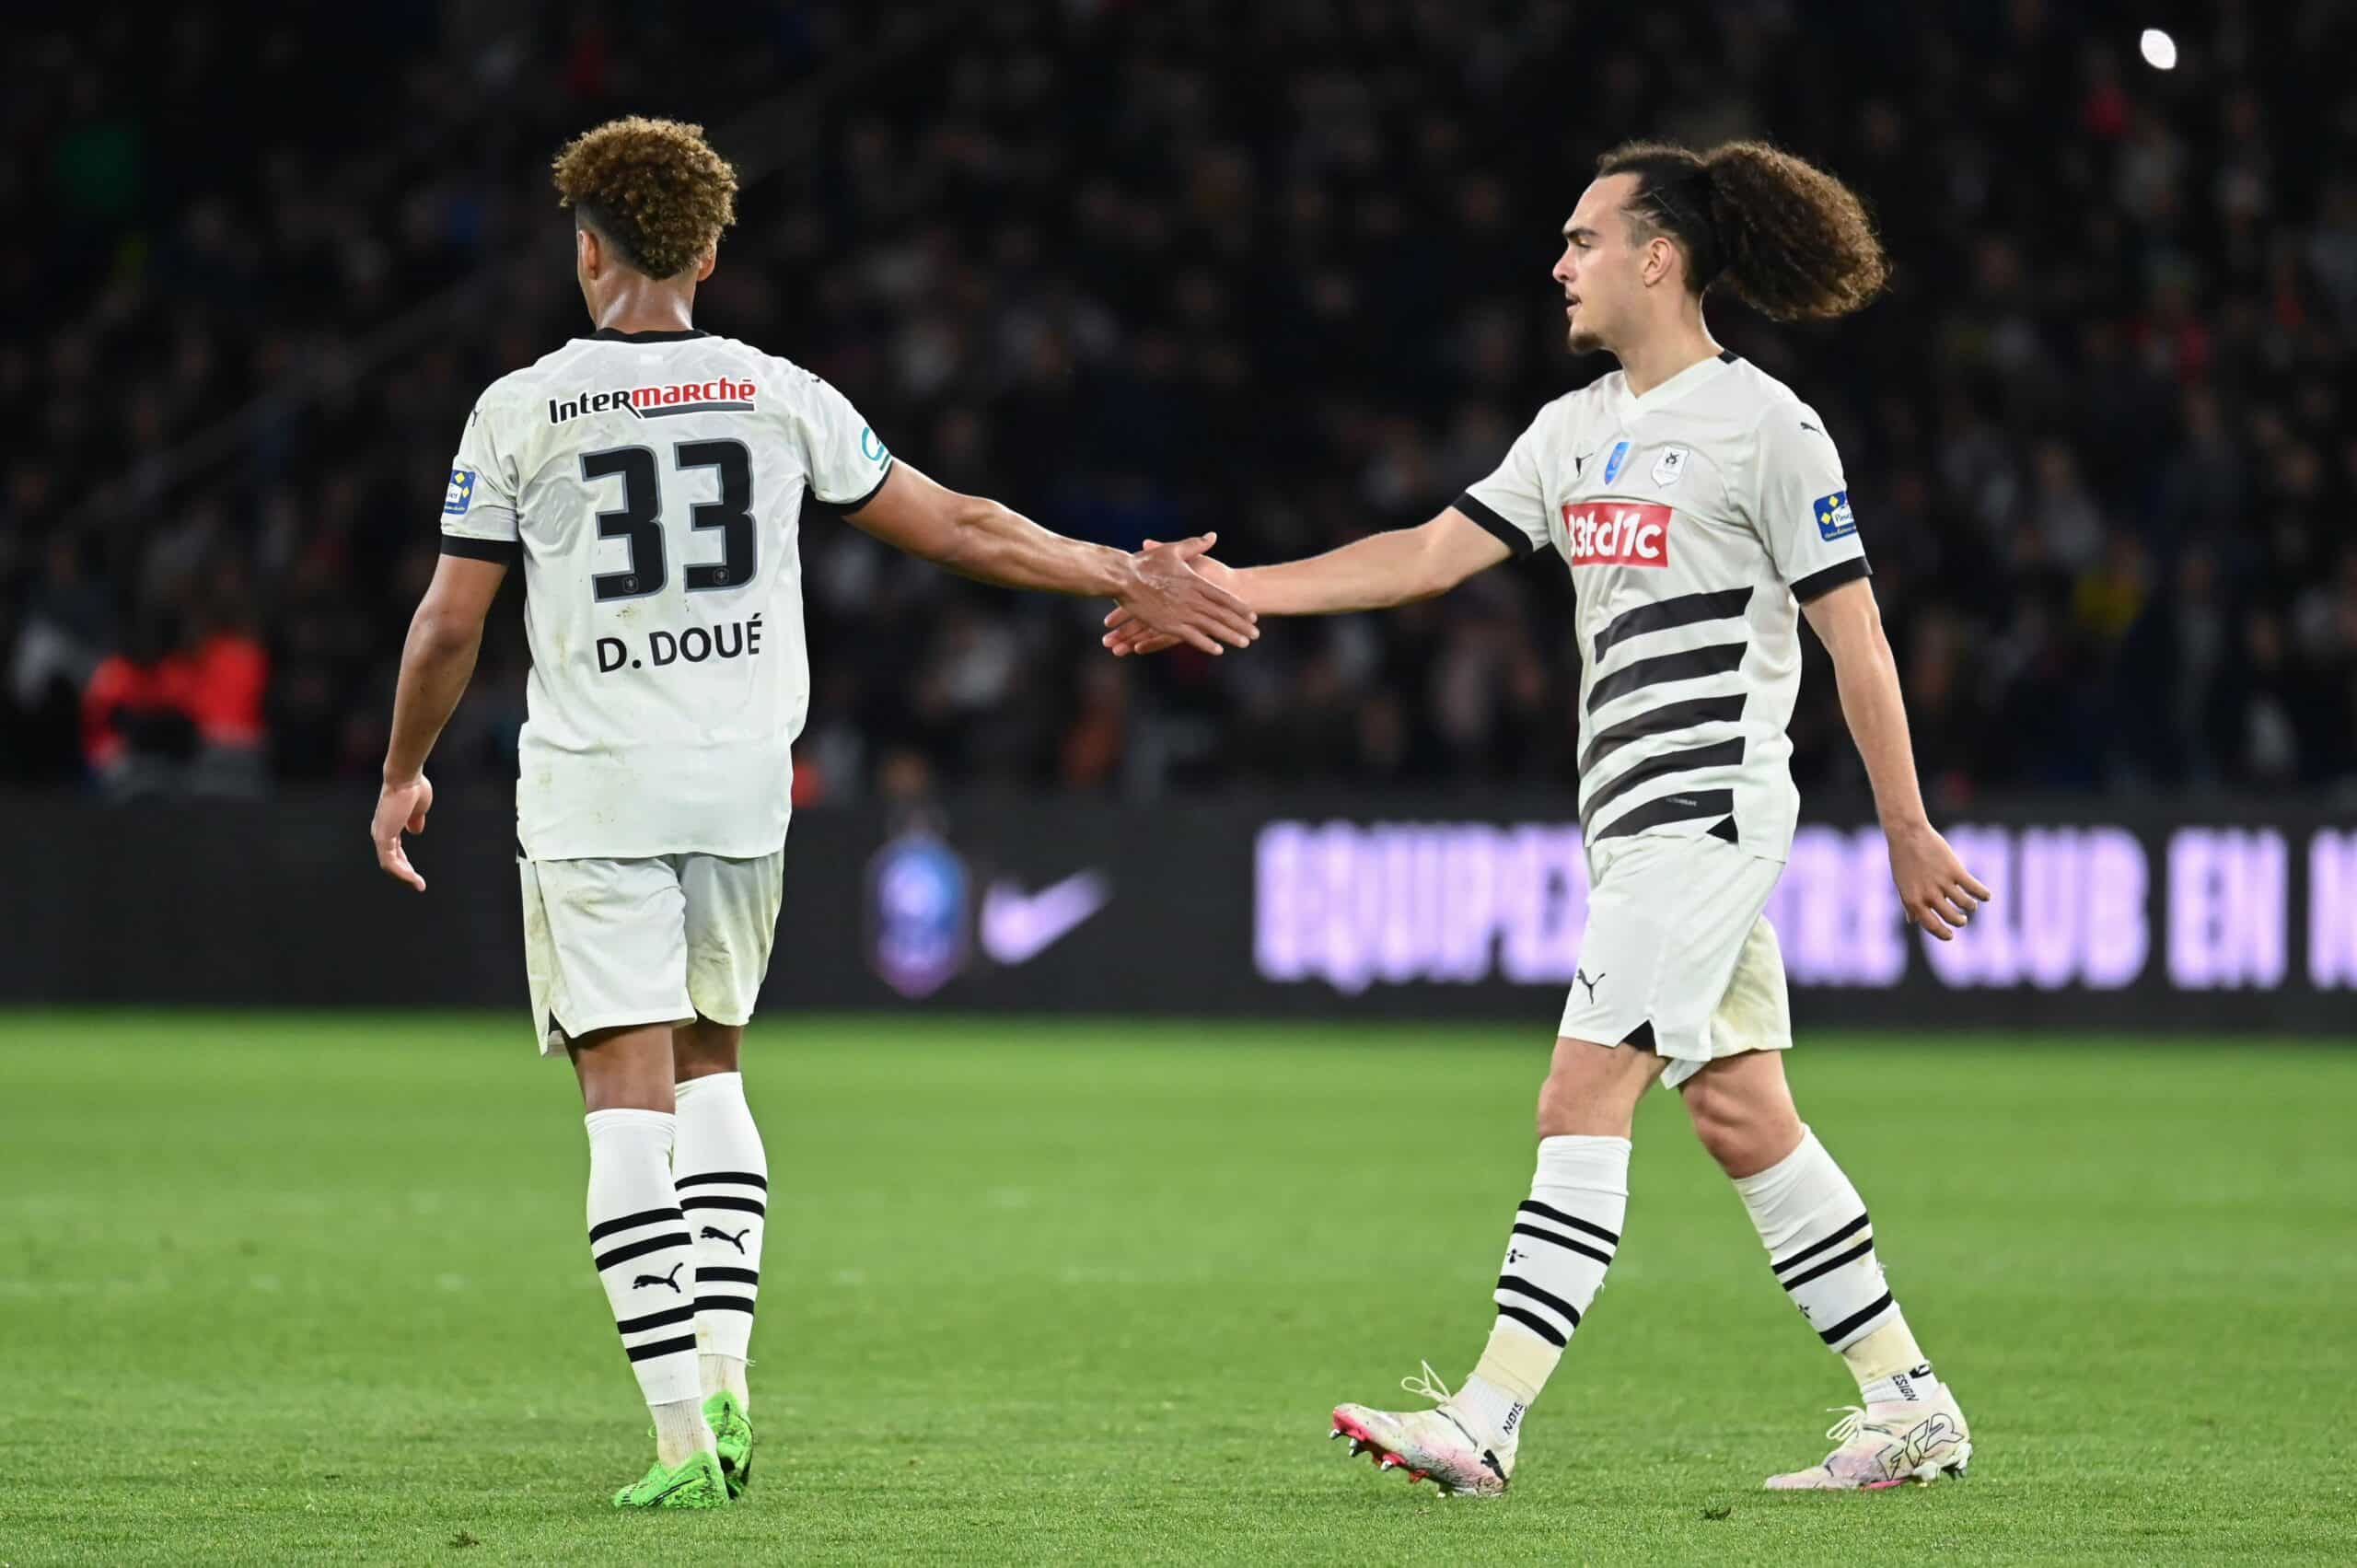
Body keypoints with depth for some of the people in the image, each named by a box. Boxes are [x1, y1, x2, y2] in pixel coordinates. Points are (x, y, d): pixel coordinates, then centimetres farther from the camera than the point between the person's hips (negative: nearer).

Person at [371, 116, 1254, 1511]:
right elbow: (953, 528, 7)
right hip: (742, 783, 3)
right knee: (711, 1071, 20)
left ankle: (682, 1435, -11)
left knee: (629, 1095, -3)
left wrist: (403, 776, 14)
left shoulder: (522, 411, -4)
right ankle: (725, 1372, 6)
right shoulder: (779, 396, 3)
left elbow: (451, 623, -1)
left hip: (591, 793, -3)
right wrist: (1124, 580, 18)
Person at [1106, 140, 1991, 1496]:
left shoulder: (1765, 425, -8)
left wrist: (1908, 832, -7)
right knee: (1742, 1119, 8)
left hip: (1709, 811, -8)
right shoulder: (1578, 428, 15)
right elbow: (1431, 555, 13)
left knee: (1584, 1099, -13)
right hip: (1635, 824, 8)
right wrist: (1229, 589, 6)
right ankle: (1911, 1407, 13)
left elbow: (1857, 636, -7)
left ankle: (1490, 1420, -17)